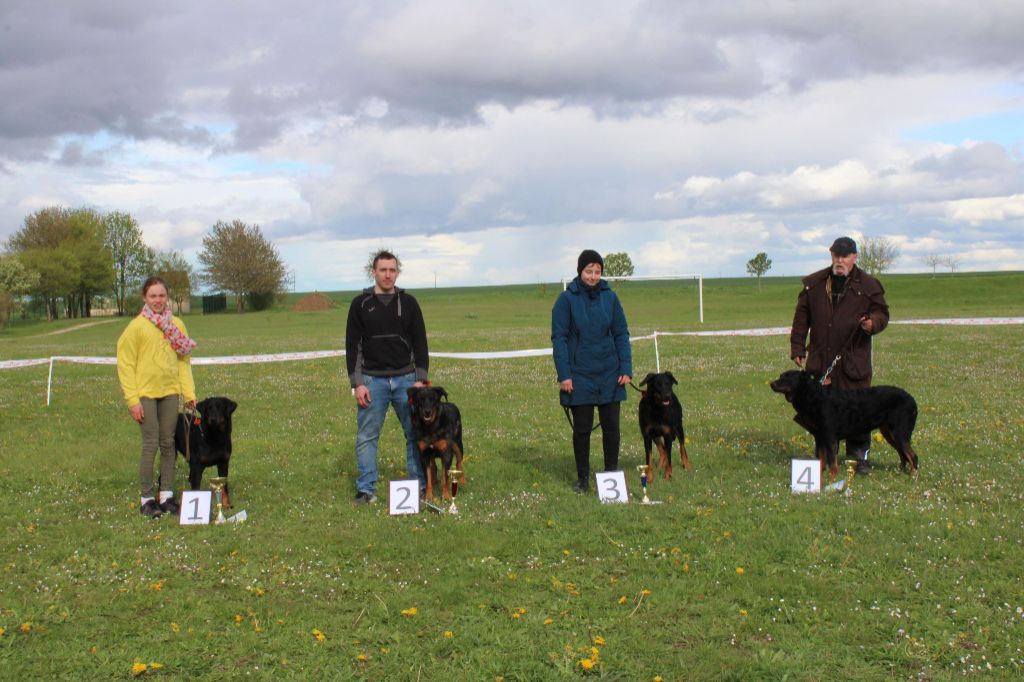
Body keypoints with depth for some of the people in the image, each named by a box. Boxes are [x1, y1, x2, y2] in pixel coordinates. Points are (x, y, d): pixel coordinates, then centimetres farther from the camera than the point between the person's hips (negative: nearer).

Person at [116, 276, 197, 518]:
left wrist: (189, 392, 4)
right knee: (150, 444, -4)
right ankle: (146, 498, 4)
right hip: (145, 393, -4)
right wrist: (132, 400, -12)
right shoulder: (136, 327, -5)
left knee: (168, 443, 7)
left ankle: (167, 495, 15)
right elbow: (125, 365, -6)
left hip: (169, 391, 4)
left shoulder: (176, 325, 8)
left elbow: (184, 361, 12)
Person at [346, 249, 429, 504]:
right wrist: (357, 383, -7)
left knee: (416, 433, 4)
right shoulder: (360, 304, 0)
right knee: (367, 436, 1)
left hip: (405, 378, 1)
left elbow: (420, 343, 5)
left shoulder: (408, 302, 4)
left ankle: (421, 484, 14)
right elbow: (352, 346, 0)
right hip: (373, 380, -1)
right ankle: (366, 489, 8)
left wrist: (420, 379, -3)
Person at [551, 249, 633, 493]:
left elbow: (621, 334, 6)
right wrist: (564, 375, -12)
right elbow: (558, 337, -6)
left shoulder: (610, 297, 2)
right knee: (582, 429, 6)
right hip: (580, 376, -2)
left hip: (609, 375, 2)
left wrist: (626, 369, -2)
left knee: (611, 427, 7)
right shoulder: (567, 299, -6)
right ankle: (582, 479, 18)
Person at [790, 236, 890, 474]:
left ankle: (859, 455, 10)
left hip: (854, 359, -2)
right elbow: (801, 317, 13)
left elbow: (882, 313, 9)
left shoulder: (868, 285, 3)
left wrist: (873, 323, -15)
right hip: (820, 359, 2)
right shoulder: (814, 284, 9)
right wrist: (797, 348, 9)